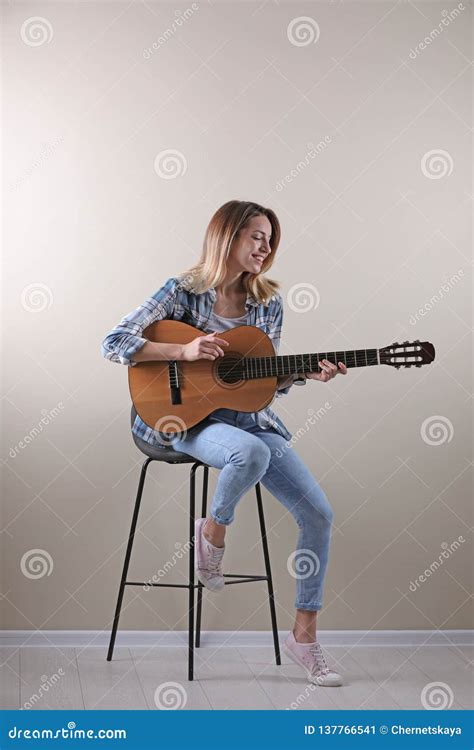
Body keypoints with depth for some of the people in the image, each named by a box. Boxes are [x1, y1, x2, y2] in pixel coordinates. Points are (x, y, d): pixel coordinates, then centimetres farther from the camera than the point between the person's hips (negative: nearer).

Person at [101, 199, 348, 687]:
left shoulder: (267, 302, 7)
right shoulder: (184, 291, -5)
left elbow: (272, 381, 12)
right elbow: (114, 343, -12)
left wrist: (306, 373, -8)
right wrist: (184, 351, -22)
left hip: (252, 417, 5)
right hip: (191, 419, -5)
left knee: (319, 514, -10)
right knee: (252, 453, -40)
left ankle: (303, 636, 3)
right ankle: (213, 529, -7)